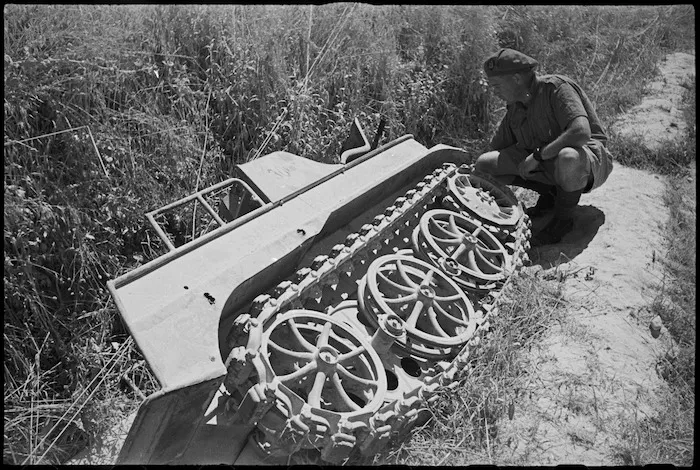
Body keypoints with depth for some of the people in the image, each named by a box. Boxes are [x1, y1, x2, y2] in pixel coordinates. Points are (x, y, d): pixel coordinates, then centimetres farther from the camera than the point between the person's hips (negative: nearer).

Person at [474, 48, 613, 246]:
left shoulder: (556, 87, -19)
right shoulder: (515, 107, 3)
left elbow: (581, 132, -34)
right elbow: (496, 149, 10)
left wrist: (537, 155, -29)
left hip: (590, 157, -7)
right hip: (543, 162, 7)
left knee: (568, 159, -46)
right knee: (484, 163, -8)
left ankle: (563, 218, -15)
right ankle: (550, 193, 5)